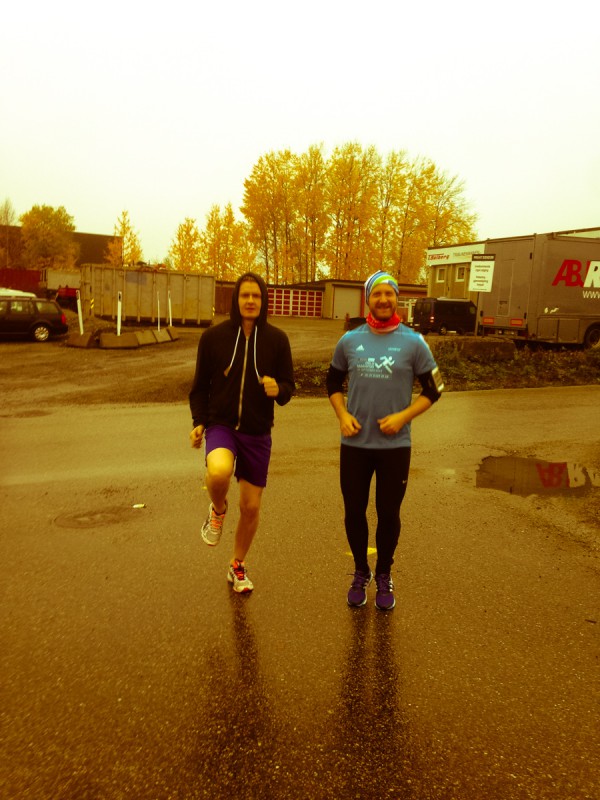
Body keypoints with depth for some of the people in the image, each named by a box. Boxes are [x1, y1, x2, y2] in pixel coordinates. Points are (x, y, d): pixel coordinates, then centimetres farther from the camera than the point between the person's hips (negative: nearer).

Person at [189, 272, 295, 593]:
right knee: (218, 471, -35)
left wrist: (278, 390, -21)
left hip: (257, 432, 2)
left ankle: (238, 566, 35)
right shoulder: (214, 336, -4)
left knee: (251, 506, 8)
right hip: (220, 424, -1)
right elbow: (200, 385, 4)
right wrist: (198, 422, -8)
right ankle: (217, 510, 3)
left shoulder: (276, 339, -2)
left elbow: (288, 386, 3)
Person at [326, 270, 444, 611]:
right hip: (354, 443, 2)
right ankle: (361, 573, 34)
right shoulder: (349, 340, 2)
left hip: (395, 445, -2)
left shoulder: (413, 342, -4)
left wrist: (403, 416, -12)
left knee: (388, 514, 10)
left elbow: (433, 389, 2)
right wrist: (343, 415, -3)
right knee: (354, 512, 11)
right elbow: (334, 383, 14)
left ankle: (384, 576, 33)